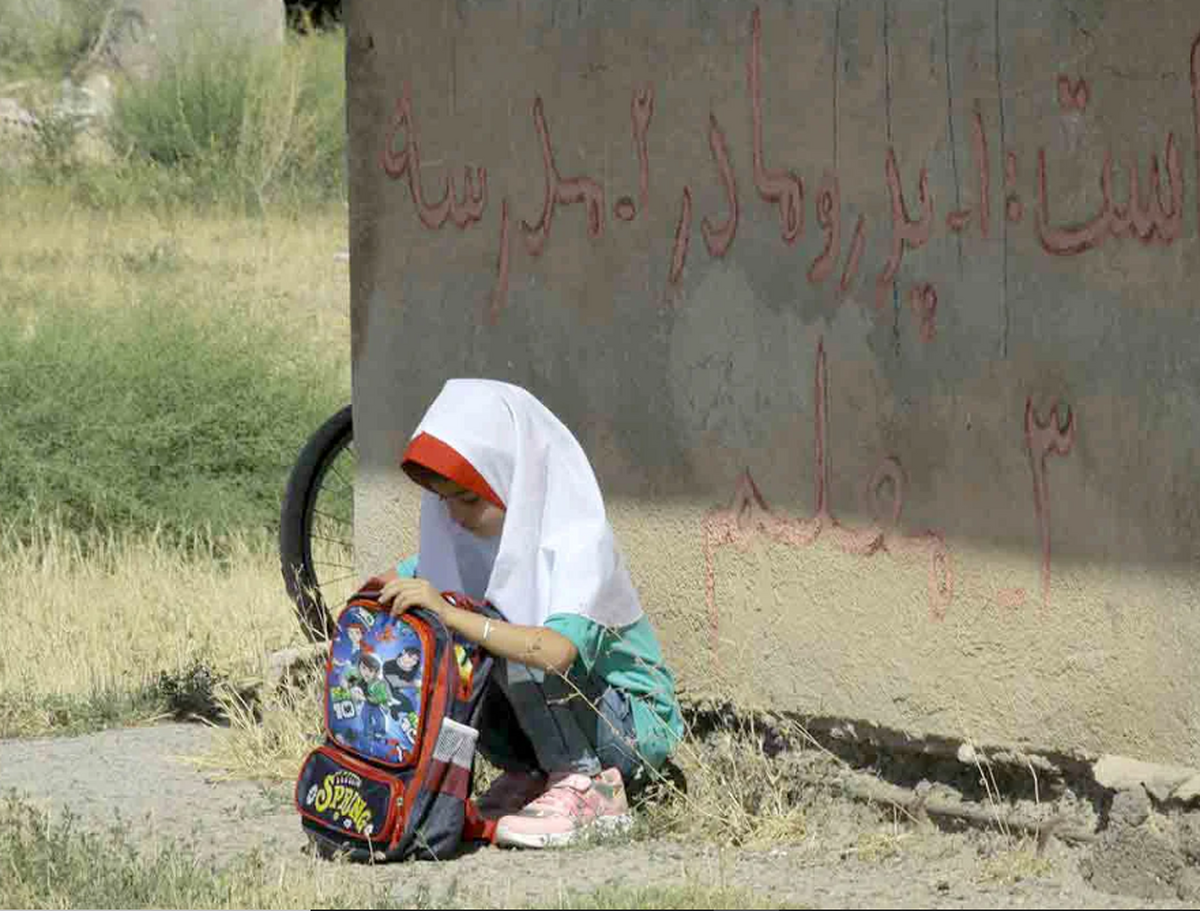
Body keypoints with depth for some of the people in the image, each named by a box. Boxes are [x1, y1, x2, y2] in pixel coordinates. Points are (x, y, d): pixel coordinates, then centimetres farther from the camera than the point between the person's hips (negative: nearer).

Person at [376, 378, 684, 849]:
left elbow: (559, 649, -41)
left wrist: (449, 613, -49)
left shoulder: (579, 541, -25)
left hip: (636, 721, -7)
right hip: (555, 717, 7)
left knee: (512, 644, -31)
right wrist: (377, 593, -21)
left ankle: (588, 787, -19)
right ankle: (529, 774, 1)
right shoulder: (471, 535, -2)